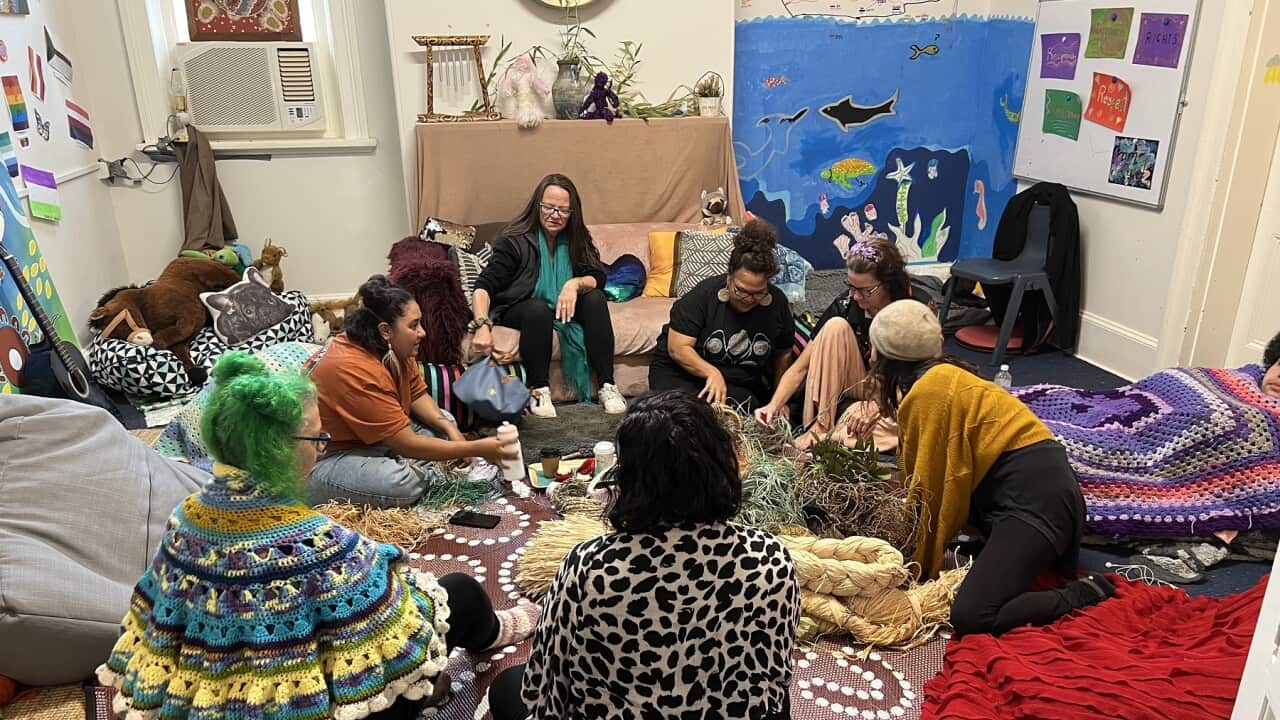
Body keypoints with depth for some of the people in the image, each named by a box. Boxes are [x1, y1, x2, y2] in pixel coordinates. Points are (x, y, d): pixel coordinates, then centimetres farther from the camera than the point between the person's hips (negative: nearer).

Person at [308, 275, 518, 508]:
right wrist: (478, 449, -27)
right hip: (323, 460, -10)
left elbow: (417, 394, 8)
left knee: (445, 420, 8)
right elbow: (408, 444, -30)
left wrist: (449, 428, -12)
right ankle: (426, 475, -4)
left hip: (371, 440, 10)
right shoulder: (354, 371, -31)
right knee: (401, 482, -35)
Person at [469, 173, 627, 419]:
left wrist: (575, 283, -34)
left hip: (562, 308, 4)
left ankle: (607, 386, -25)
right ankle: (539, 389, -26)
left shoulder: (577, 238, -2)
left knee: (596, 299, -23)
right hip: (518, 312, -4)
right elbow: (484, 288, -25)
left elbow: (598, 277, -11)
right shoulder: (515, 240, -17)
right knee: (538, 309, -37)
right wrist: (482, 325, -43)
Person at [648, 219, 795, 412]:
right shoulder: (703, 295, -17)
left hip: (742, 384, 3)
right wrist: (711, 373, -32)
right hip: (682, 371, -3)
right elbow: (677, 348, -19)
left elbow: (783, 355, 9)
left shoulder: (778, 304, -5)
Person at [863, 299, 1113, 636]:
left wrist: (920, 568, -3)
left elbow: (930, 487, -11)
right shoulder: (940, 378, 15)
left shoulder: (930, 388, -14)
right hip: (1035, 484, 10)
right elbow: (931, 475, 14)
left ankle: (1087, 593, -4)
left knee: (971, 618, -20)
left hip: (1033, 495, -10)